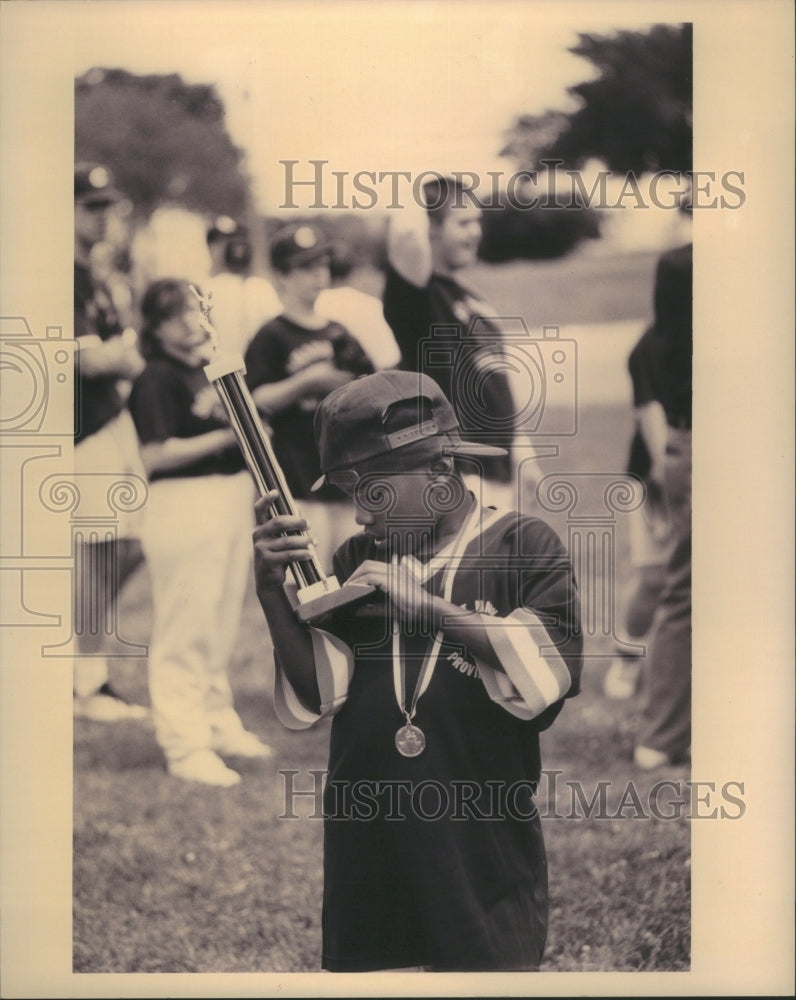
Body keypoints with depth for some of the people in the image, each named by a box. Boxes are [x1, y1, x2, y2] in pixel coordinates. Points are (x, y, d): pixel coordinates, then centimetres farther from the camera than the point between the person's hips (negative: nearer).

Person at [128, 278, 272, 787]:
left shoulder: (215, 368, 14)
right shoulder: (157, 379, -11)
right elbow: (155, 454, -20)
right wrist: (226, 437, -22)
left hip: (232, 498, 8)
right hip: (183, 507, -8)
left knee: (223, 625, 18)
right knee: (187, 627, -4)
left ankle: (219, 724, 31)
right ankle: (186, 745, 1)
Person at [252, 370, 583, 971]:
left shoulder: (525, 547, -1)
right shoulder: (358, 561, 11)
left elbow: (544, 675, -16)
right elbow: (314, 699, 4)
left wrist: (425, 603, -14)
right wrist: (275, 594, -9)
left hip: (483, 862, -4)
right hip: (365, 859, 4)